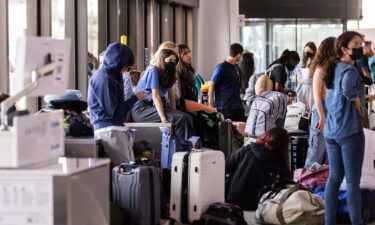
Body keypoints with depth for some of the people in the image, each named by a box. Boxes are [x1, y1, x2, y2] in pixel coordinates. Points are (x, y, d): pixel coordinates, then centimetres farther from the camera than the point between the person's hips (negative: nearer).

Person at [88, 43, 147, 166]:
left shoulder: (110, 76, 16)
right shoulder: (104, 80, -15)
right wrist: (135, 99, -8)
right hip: (109, 130, -11)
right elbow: (114, 111, -16)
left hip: (118, 128, 11)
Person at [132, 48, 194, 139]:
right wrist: (163, 119, -26)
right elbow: (156, 97, -19)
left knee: (187, 118, -14)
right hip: (142, 109, -8)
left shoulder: (167, 74, 14)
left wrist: (173, 112, -2)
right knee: (180, 118, -26)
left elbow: (171, 95, 13)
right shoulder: (153, 70, -12)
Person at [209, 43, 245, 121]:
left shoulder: (236, 67, 13)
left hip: (238, 107, 7)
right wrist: (211, 105, -13)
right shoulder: (222, 67, -8)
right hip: (225, 108, -7)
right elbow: (211, 85, -9)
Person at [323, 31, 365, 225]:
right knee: (353, 181, -3)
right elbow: (347, 87, -37)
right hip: (350, 131, -8)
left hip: (331, 131, 8)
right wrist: (355, 99, -18)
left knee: (334, 177, 13)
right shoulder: (350, 70, -14)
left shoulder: (333, 70, 13)